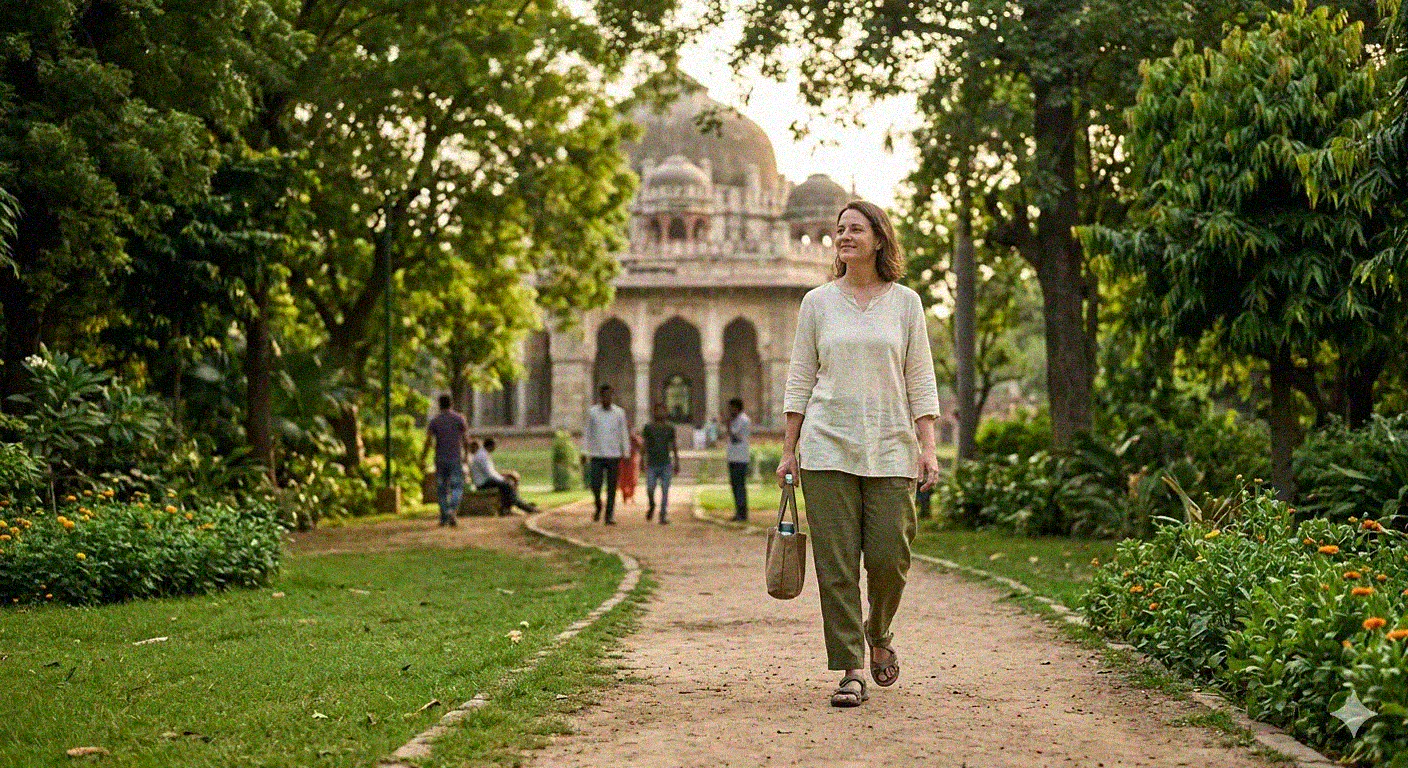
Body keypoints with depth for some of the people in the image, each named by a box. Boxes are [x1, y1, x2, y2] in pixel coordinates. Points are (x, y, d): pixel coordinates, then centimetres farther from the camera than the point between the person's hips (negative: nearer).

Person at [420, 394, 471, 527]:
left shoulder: (434, 421, 1)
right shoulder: (460, 419, 0)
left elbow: (428, 441, -7)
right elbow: (466, 440, -1)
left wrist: (422, 459, -4)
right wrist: (466, 455, 14)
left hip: (440, 460, 1)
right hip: (456, 459, -1)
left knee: (442, 489, 11)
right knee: (457, 488, -1)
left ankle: (444, 518, 13)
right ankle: (451, 511, -25)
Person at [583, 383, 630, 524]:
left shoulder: (619, 412, 3)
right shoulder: (592, 412, 2)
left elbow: (624, 434, 7)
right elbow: (587, 433, 7)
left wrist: (626, 454, 2)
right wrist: (585, 453, 2)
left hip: (614, 456, 0)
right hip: (597, 456, 0)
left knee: (612, 488, 0)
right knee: (595, 486, -6)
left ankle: (609, 515, 8)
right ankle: (598, 507, 22)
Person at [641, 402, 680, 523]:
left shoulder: (670, 428, 9)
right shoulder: (648, 428, 6)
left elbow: (674, 447, 13)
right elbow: (644, 445, 8)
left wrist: (676, 463, 9)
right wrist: (642, 462, 3)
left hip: (666, 464, 1)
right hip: (652, 464, -1)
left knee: (665, 491, -4)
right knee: (650, 489, -11)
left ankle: (663, 517, 1)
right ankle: (651, 505, 20)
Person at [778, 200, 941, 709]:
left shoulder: (905, 303, 8)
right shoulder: (818, 303, 8)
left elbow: (920, 380, 7)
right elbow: (800, 380, 10)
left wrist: (928, 447, -2)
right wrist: (789, 450, 5)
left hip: (890, 448, 0)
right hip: (827, 448, 0)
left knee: (889, 557, -5)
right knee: (836, 563, -4)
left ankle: (879, 633, 25)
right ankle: (850, 671, 2)